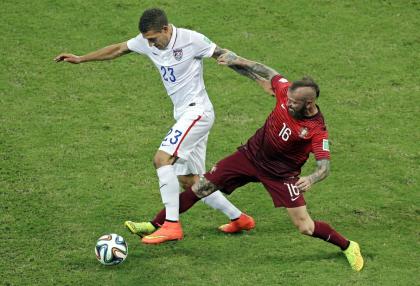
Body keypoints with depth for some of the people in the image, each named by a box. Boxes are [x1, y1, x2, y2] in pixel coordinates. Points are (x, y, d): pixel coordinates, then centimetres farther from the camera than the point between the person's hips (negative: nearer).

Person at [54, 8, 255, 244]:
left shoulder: (191, 40, -15)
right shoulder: (147, 41, 4)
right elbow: (117, 50, 17)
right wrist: (81, 59, 21)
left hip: (197, 110, -8)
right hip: (183, 115, 8)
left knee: (162, 158, -22)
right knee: (188, 181, 8)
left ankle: (171, 225, -22)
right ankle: (240, 218, 20)